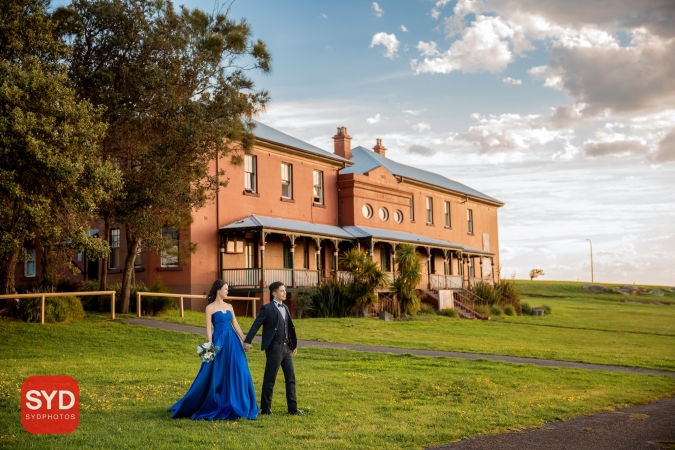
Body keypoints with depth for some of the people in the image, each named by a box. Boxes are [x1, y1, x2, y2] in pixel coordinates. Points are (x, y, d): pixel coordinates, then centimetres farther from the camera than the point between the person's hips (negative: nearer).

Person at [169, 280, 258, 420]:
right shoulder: (210, 307, -3)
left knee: (236, 373, 5)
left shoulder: (229, 306, 12)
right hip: (219, 342, -6)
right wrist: (211, 346, -15)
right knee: (217, 374, 1)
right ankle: (215, 406, 15)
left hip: (233, 341, 6)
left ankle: (233, 405, 16)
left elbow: (236, 325, 13)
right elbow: (208, 328, -7)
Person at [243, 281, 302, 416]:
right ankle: (265, 409, 12)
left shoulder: (285, 308, 13)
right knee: (269, 380, 2)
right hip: (274, 348, -7)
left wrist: (294, 345, 20)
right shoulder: (267, 308, -9)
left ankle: (293, 408, 15)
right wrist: (247, 341, -22)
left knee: (291, 378, 9)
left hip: (286, 347, 7)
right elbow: (256, 325, -14)